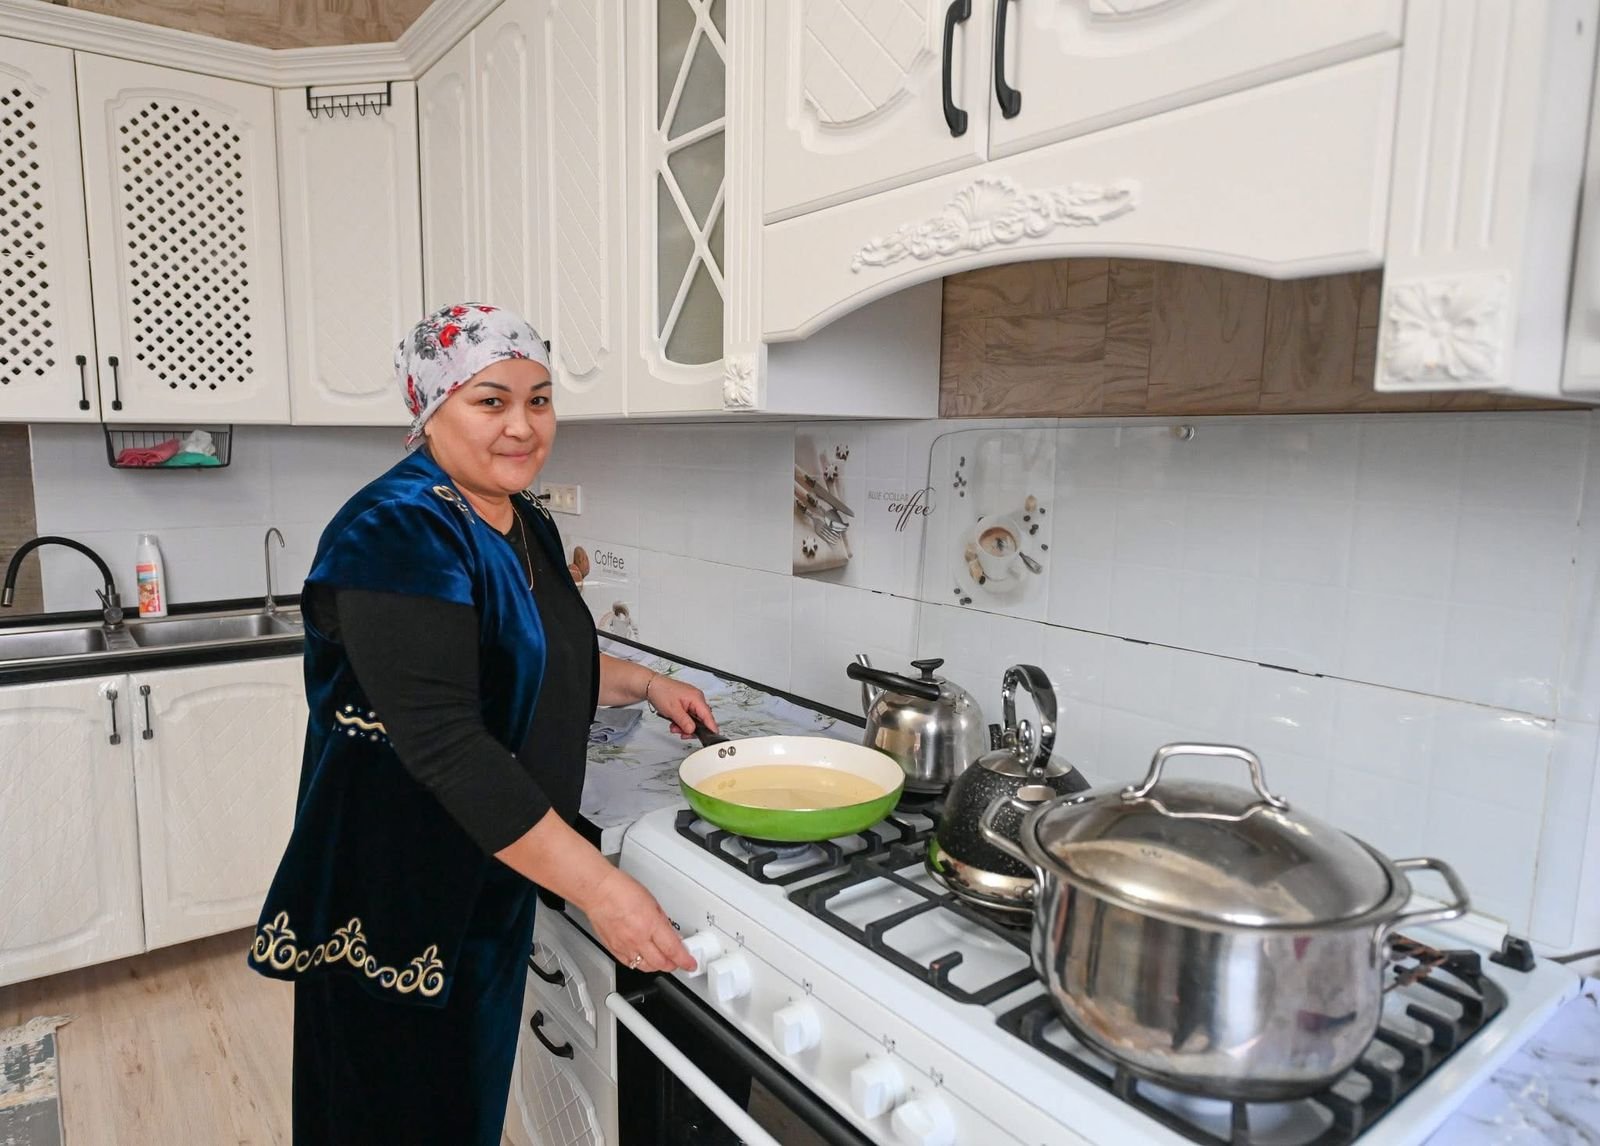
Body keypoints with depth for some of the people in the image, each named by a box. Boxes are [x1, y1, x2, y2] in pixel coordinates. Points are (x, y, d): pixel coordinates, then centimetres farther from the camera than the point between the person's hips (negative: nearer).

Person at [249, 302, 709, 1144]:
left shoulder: (528, 527, 6)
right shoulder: (397, 532, -22)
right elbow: (444, 742, -30)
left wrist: (644, 683, 10)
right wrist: (596, 885, -31)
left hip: (495, 877, 8)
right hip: (397, 884, -8)